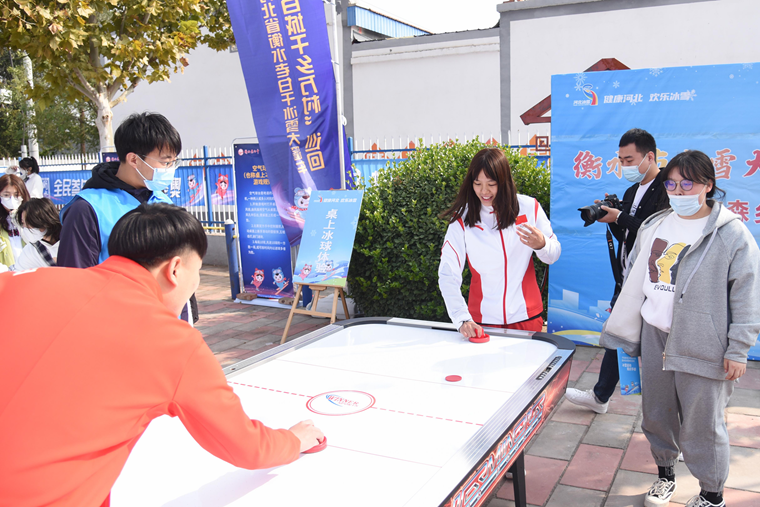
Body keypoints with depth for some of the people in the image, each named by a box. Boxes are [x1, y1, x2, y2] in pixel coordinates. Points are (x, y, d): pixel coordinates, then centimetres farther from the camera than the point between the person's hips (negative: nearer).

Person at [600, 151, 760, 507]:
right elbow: (636, 281, 16)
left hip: (701, 343, -5)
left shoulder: (731, 233, -8)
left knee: (702, 422, 4)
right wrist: (624, 330, 18)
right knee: (656, 413, 16)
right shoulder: (654, 227, 8)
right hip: (654, 334, 5)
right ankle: (665, 475, 38)